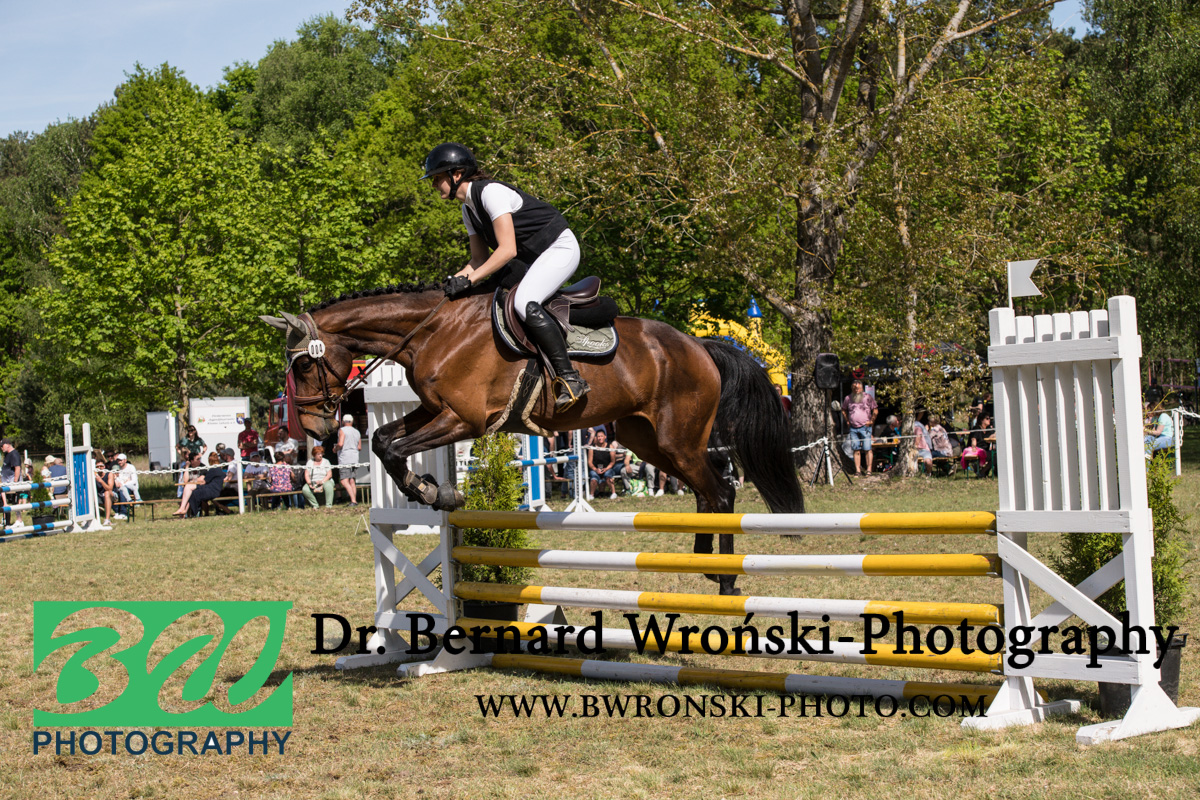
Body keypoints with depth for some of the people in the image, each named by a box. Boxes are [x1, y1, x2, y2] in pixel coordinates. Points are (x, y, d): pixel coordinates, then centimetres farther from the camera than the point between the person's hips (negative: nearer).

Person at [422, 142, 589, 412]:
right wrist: (455, 280, -6)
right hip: (535, 258, 11)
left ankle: (570, 379, -28)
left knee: (524, 303, -30)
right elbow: (480, 259, 11)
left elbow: (507, 250, -27)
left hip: (561, 248, -11)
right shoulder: (468, 209, 8)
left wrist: (469, 280, -28)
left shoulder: (491, 192, -21)